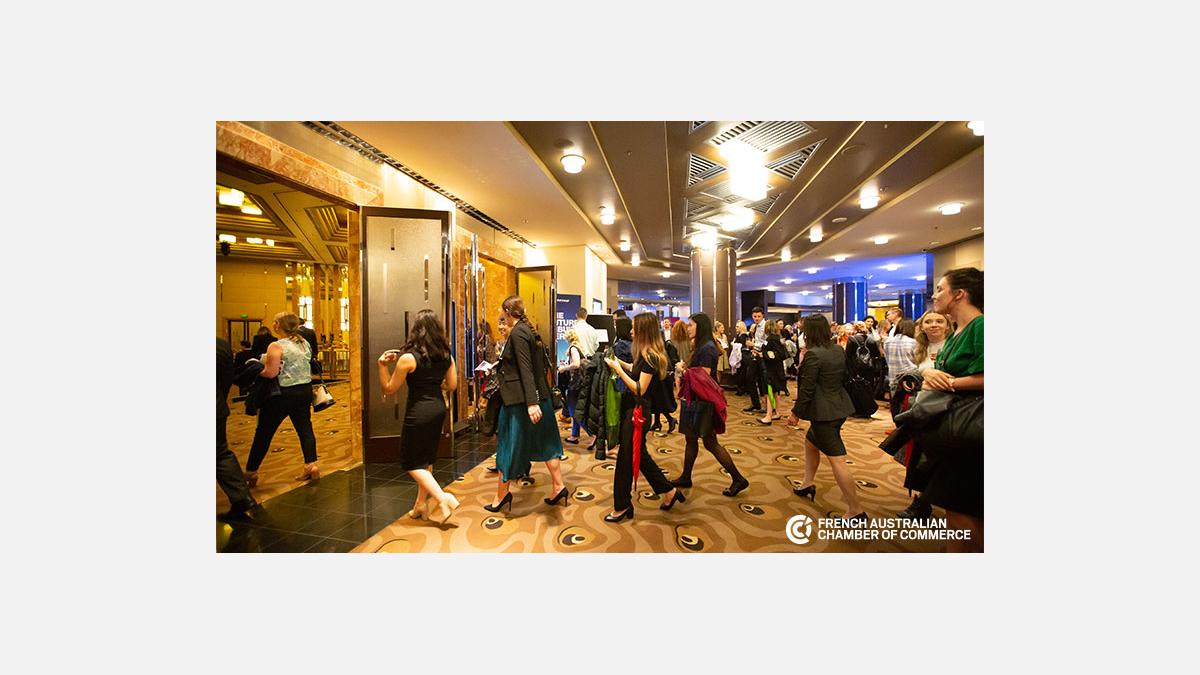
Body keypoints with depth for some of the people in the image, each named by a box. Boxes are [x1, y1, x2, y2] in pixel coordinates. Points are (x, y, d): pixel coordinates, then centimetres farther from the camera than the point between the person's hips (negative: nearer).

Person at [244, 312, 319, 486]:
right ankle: (311, 465, 9)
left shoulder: (276, 346, -15)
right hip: (305, 390, 6)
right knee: (304, 427, 11)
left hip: (283, 394, -6)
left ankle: (250, 473, 19)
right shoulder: (304, 343, 6)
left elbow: (270, 373, -20)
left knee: (264, 432, 8)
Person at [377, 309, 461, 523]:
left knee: (412, 462, 9)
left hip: (419, 411, -6)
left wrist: (382, 365, -6)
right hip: (438, 408, 6)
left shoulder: (408, 357, -16)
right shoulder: (446, 355, 0)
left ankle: (443, 498, -2)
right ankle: (421, 504, 30)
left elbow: (389, 389, -6)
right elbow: (452, 385, 8)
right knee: (427, 458, 19)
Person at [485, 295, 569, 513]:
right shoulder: (528, 330, 10)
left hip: (519, 399, -9)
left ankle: (502, 494, 21)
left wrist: (531, 403, -26)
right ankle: (558, 486, 22)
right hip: (538, 395, 9)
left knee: (509, 444, 6)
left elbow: (526, 370, -23)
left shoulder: (517, 333, -15)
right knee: (543, 442, 15)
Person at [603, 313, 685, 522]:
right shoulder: (646, 354, 8)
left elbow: (639, 389, -22)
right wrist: (619, 362, 5)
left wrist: (618, 369, -21)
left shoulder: (650, 357, -20)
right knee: (639, 456, 20)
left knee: (626, 459, 3)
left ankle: (622, 507, 19)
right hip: (632, 409, 10)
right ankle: (669, 491, 33)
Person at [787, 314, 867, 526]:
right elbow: (843, 377, 17)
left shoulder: (813, 354, -19)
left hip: (824, 413, -10)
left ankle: (856, 511, 0)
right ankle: (808, 485, 35)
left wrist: (796, 413, -8)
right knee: (810, 442, 24)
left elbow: (806, 389, -18)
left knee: (836, 459, -5)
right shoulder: (838, 350, 7)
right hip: (840, 407, 10)